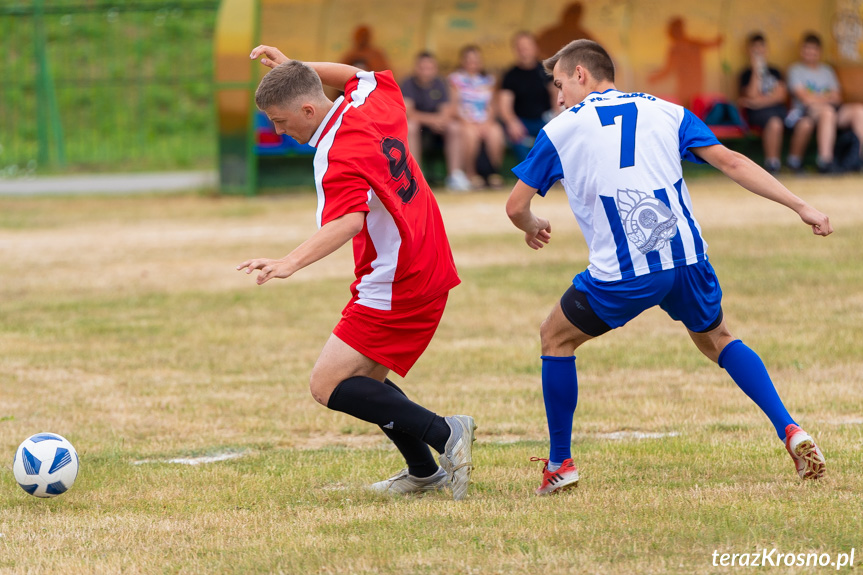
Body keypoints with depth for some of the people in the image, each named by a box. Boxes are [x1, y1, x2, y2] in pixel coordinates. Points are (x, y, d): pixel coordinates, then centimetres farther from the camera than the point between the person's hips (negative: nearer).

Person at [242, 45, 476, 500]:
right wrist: (294, 68, 22)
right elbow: (363, 76, 29)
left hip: (393, 288, -10)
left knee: (327, 386, -12)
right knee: (363, 378, 20)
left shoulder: (337, 155, -22)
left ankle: (445, 433, -15)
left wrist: (291, 263, -53)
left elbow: (348, 221, -40)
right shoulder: (373, 104, 3)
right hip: (431, 270, 10)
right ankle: (424, 472, 26)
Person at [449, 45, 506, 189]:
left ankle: (496, 173, -19)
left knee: (495, 131, -31)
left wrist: (489, 120, -4)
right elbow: (455, 105, 0)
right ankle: (470, 174, -21)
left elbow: (491, 106, 15)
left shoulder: (488, 79, 18)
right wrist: (466, 121, -13)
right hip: (465, 121, -3)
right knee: (470, 132, -36)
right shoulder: (456, 78, 7)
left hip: (485, 122, 3)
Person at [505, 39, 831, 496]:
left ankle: (560, 464, 21)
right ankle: (790, 431, 10)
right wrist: (800, 206, 5)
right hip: (685, 257, 3)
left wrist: (533, 228, 36)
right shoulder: (666, 113, 12)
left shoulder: (560, 132, 7)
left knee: (556, 338, 21)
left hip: (620, 274, -3)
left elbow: (516, 206, 11)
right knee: (717, 339, 27)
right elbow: (730, 162, 4)